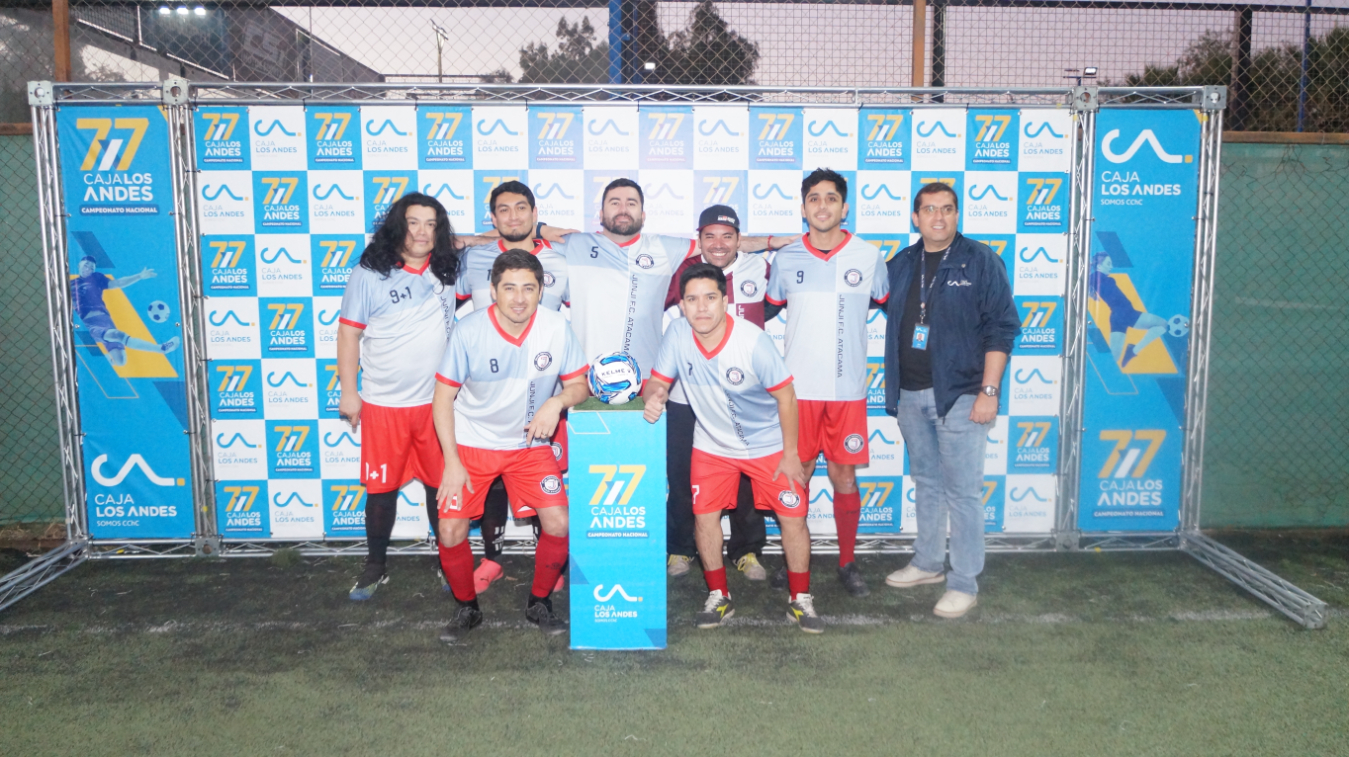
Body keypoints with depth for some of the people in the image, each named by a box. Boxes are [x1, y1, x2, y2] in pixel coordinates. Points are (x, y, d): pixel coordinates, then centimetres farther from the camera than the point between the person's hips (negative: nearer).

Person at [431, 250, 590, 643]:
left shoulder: (556, 327, -13)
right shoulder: (469, 331, -17)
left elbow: (580, 384, -2)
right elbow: (443, 396, -9)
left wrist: (557, 401, -25)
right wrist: (452, 462, -13)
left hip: (530, 443, 1)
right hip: (472, 444, -1)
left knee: (559, 525, -11)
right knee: (451, 532, -10)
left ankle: (539, 603, 16)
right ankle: (467, 608, 19)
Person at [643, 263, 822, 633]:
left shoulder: (753, 341, -25)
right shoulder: (677, 334, -17)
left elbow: (785, 395, -16)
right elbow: (659, 380, -5)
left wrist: (790, 454, -11)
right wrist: (653, 397, -31)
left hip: (768, 444, -2)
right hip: (712, 445, 3)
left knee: (793, 517, -2)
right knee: (705, 517, 1)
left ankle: (800, 599, 18)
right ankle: (718, 596, 22)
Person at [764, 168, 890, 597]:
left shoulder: (869, 257, 0)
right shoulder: (785, 260, 3)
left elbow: (887, 303, 14)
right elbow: (767, 310, 16)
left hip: (847, 389, 0)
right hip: (797, 389, 1)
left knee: (843, 477, 5)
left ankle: (847, 563, 21)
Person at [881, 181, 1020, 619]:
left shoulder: (980, 262, -4)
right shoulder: (901, 265, 10)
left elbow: (1001, 328, -7)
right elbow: (892, 318, 22)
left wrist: (988, 391, -12)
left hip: (959, 395, -5)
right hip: (911, 394, 5)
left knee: (962, 490, -2)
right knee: (926, 482, 16)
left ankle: (963, 584, 6)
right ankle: (928, 563, 29)